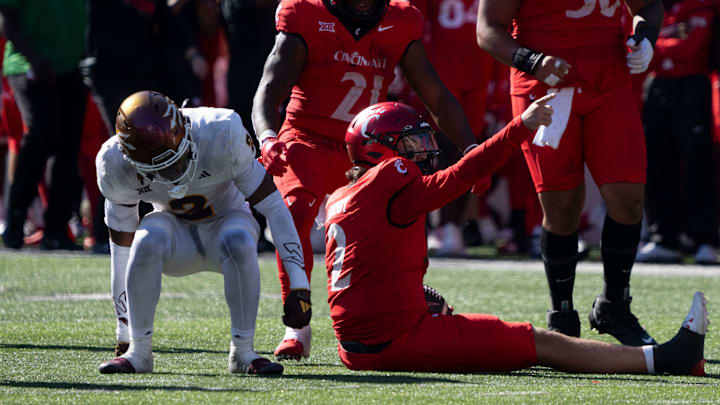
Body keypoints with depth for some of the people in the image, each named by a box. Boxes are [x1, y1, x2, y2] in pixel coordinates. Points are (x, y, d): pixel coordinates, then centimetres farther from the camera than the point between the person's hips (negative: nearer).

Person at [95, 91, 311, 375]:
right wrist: (123, 333, -14)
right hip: (176, 228, 1)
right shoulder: (116, 167, -24)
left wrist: (298, 283, -26)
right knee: (148, 242, -34)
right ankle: (138, 352, -22)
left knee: (239, 243, -37)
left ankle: (242, 352, -23)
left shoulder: (221, 135, -30)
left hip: (225, 221, -1)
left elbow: (271, 204, -23)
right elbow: (122, 245, -16)